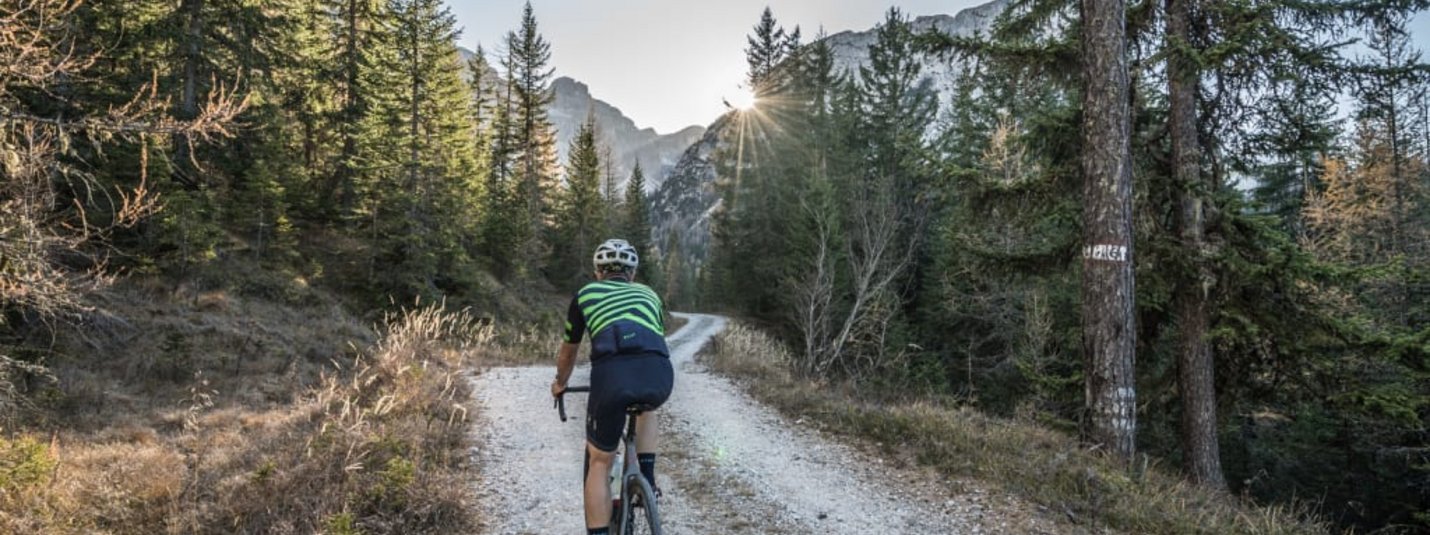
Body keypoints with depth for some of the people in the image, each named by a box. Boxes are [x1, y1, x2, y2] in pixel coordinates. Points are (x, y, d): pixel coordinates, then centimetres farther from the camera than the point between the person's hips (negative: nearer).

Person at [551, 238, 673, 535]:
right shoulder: (648, 294, 34)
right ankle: (647, 480, 28)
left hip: (611, 373, -2)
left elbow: (567, 352, 42)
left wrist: (560, 384, 62)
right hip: (659, 374, 2)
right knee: (646, 406, 38)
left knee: (599, 463, 18)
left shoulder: (586, 294, 30)